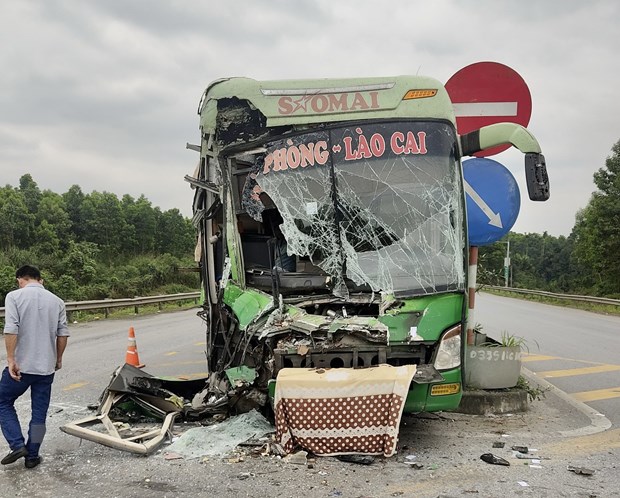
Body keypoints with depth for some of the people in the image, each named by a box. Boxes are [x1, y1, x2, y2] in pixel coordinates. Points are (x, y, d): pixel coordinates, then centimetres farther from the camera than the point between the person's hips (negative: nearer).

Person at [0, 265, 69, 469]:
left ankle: (17, 445, 5)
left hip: (20, 366, -3)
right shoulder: (56, 301, 5)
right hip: (46, 367, 3)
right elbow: (63, 333, 3)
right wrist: (58, 359, 16)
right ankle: (32, 456, 16)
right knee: (39, 413, 11)